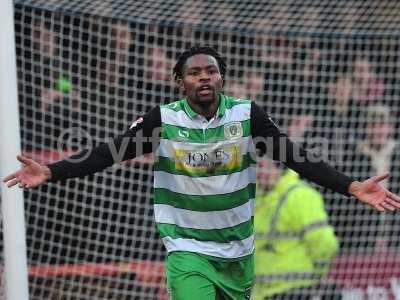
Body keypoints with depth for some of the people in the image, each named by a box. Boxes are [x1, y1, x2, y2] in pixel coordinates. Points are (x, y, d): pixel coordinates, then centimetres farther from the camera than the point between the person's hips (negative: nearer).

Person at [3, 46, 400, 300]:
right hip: (187, 249, -3)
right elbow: (107, 153, -10)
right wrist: (50, 172, -23)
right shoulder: (163, 119, -8)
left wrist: (352, 187, -16)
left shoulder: (247, 115, -6)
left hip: (237, 249, 3)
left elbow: (298, 159, -6)